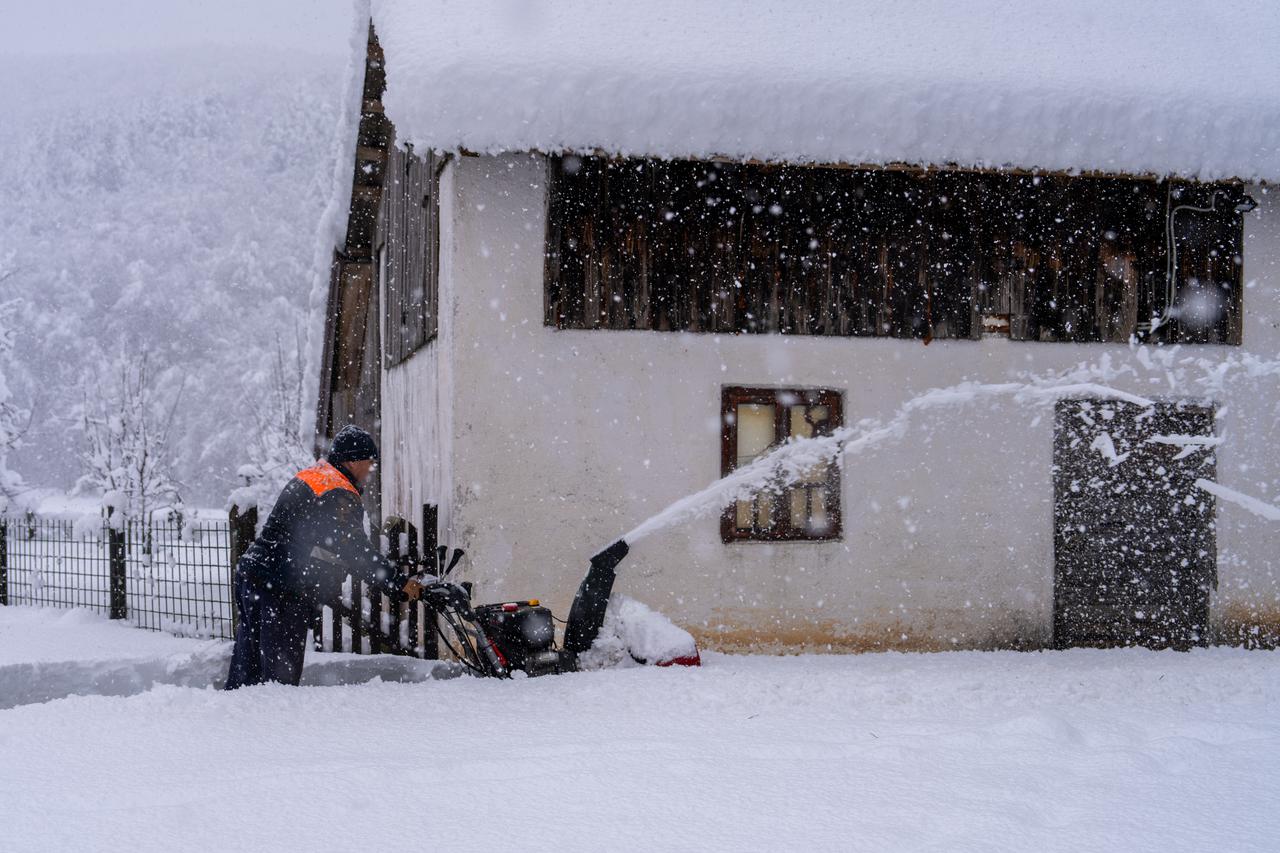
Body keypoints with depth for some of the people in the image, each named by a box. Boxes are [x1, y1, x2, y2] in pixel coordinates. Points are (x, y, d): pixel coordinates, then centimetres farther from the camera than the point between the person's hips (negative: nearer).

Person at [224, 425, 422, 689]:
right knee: (282, 672, -8)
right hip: (282, 591, -10)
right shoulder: (338, 495, -13)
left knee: (248, 670, 14)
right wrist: (399, 584, -10)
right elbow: (357, 552, -16)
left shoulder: (308, 478, 19)